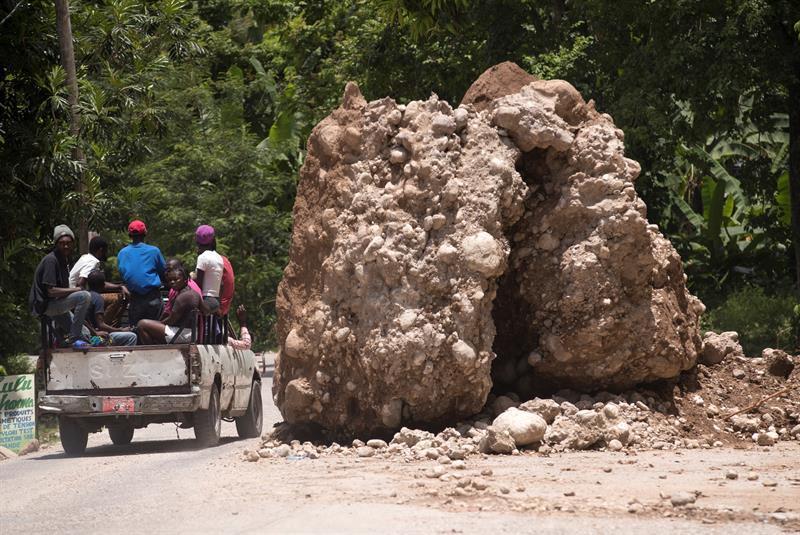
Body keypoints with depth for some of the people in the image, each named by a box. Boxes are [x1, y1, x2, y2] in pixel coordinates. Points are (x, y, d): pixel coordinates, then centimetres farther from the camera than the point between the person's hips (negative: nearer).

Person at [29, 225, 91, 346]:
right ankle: (74, 337, -23)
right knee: (84, 296, -27)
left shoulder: (64, 259, 10)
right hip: (44, 305, -10)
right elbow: (51, 291, -26)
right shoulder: (51, 260, -19)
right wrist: (77, 290, -22)